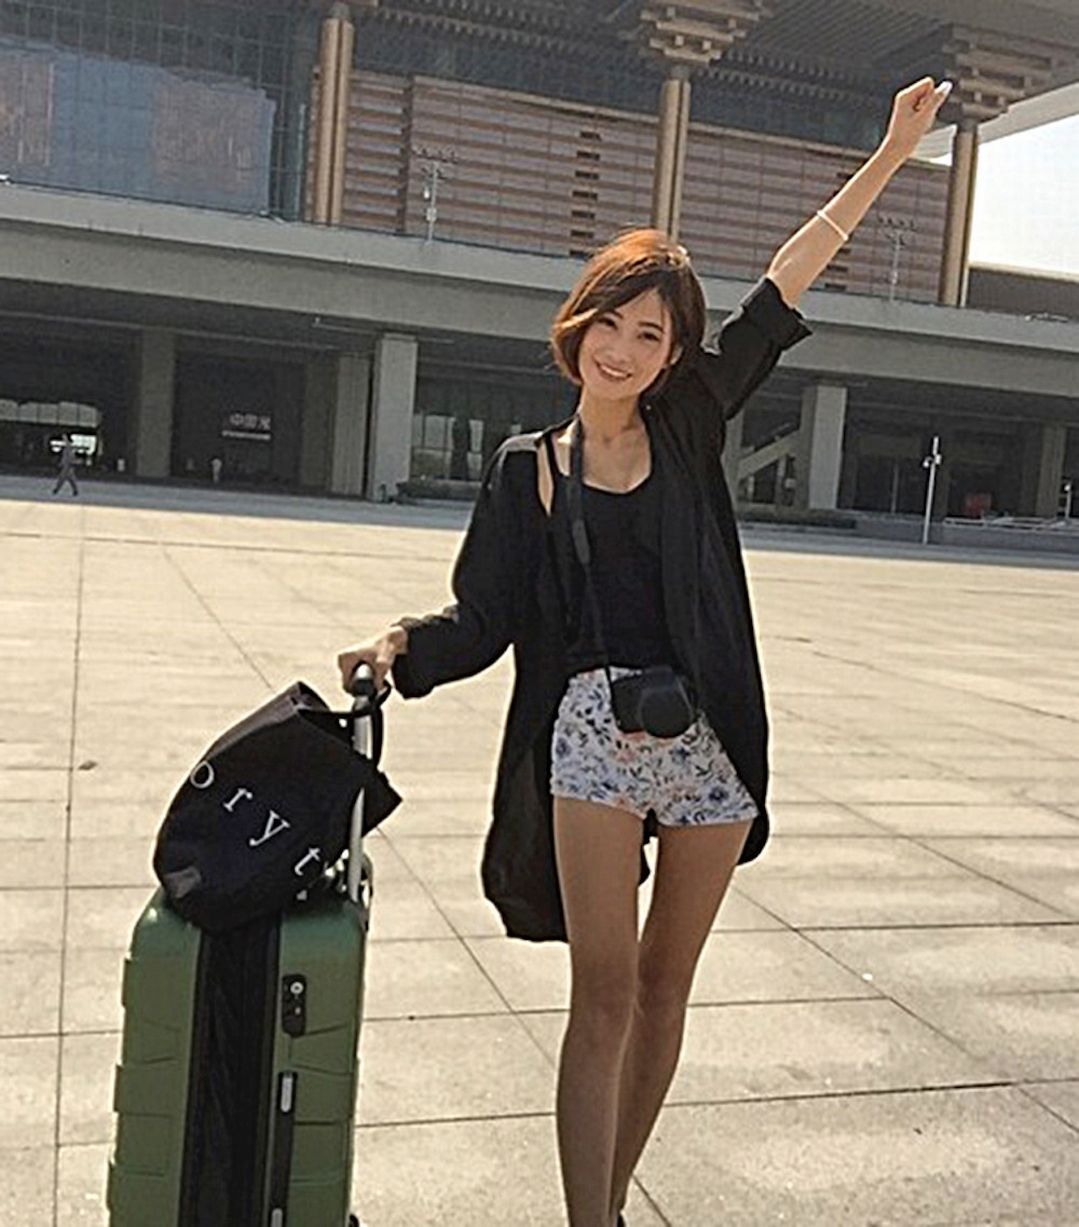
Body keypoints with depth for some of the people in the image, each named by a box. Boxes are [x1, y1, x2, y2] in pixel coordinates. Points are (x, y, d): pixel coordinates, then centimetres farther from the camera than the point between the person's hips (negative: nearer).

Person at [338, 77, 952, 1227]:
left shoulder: (688, 427, 7)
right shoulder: (527, 469, 5)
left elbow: (786, 282, 7)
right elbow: (482, 622, 2)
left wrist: (892, 152, 9)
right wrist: (400, 642, -19)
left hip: (711, 739, 3)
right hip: (591, 734, -2)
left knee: (664, 983, 12)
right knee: (606, 990, -6)